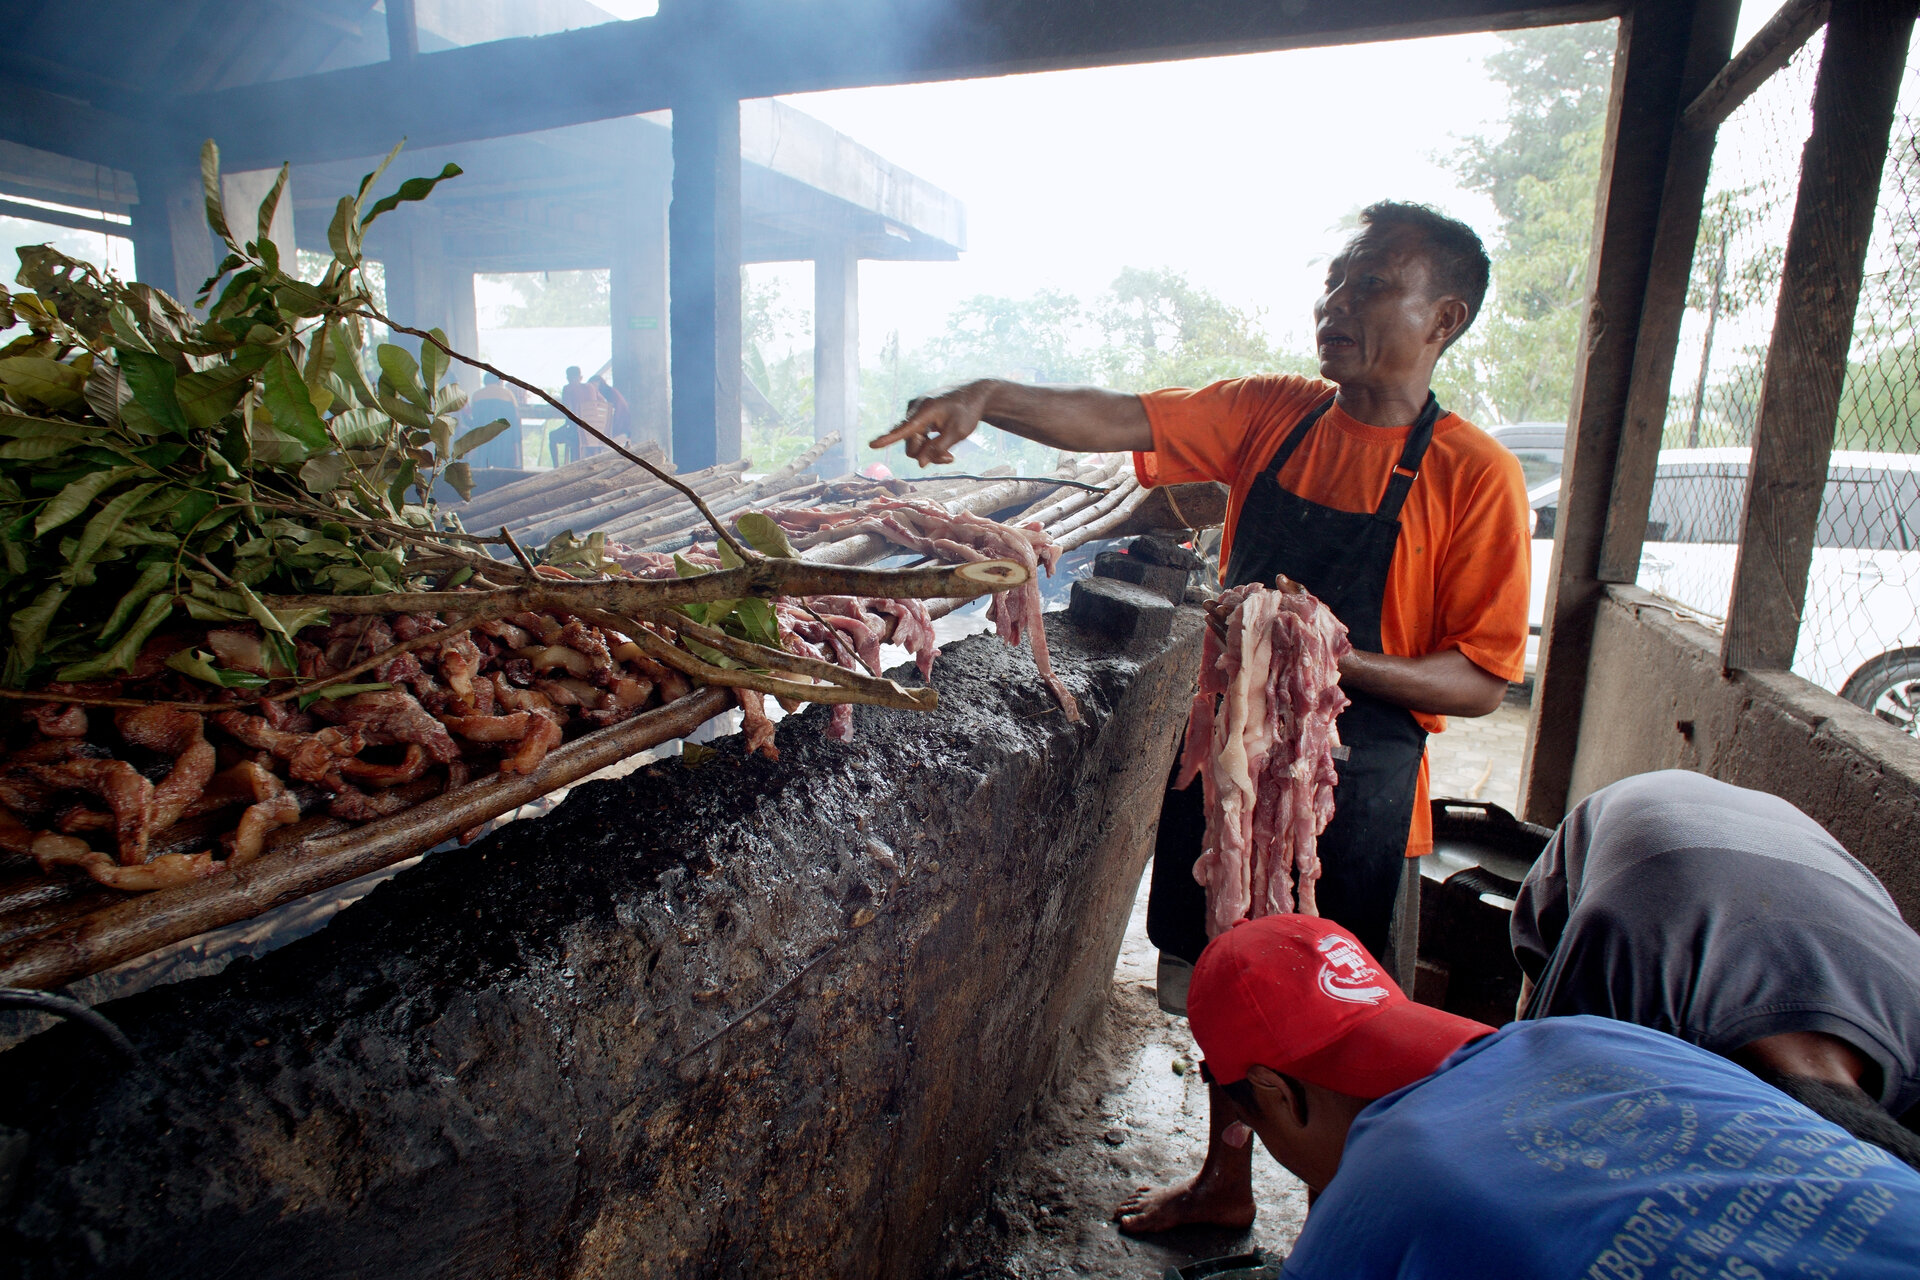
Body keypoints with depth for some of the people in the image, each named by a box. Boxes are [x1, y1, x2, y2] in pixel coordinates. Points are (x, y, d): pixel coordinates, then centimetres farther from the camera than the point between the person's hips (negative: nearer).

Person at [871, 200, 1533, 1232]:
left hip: (1352, 789, -4)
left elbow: (1484, 679, -11)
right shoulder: (1272, 415, 1)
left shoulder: (1475, 476, -11)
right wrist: (989, 398, -25)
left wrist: (1341, 661, -26)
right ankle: (1225, 1181, 44)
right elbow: (1120, 421, -10)